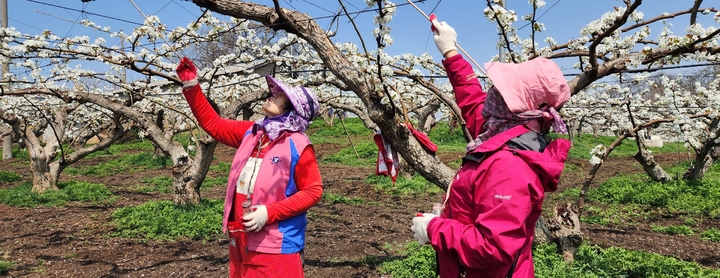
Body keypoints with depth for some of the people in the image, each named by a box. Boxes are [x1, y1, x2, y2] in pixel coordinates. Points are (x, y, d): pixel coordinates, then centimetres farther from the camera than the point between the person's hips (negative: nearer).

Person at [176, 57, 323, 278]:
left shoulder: (298, 144, -11)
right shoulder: (251, 133, 9)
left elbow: (313, 191, -12)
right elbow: (213, 124, 18)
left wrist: (270, 213, -19)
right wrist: (191, 86, 11)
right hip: (242, 239, 7)